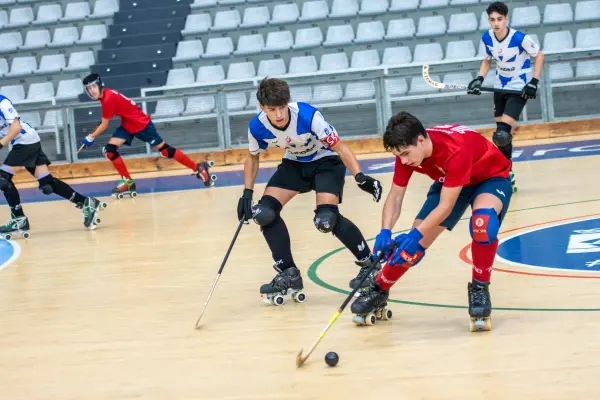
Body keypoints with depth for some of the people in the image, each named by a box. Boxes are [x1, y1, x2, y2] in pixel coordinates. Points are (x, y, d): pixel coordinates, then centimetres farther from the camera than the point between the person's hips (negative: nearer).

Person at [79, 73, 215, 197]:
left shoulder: (108, 99, -27)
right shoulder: (104, 95, 1)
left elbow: (104, 125, -19)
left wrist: (91, 137, -8)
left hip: (141, 124, -9)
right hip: (127, 125, 9)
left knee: (165, 150, -4)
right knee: (109, 150, -5)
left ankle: (199, 168, 8)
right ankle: (128, 182, 2)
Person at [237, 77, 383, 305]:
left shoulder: (308, 116, -34)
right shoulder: (257, 127, -20)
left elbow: (339, 146, -29)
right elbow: (253, 157, 2)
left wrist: (360, 177, -41)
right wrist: (247, 192, -7)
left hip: (326, 161, -5)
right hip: (295, 164, 5)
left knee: (326, 219, -26)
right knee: (264, 213, -12)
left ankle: (369, 265, -4)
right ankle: (289, 275, 3)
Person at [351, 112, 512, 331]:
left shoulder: (456, 149, -41)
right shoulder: (407, 150, -22)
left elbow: (446, 206, -38)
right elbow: (395, 196, -14)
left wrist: (416, 235, -43)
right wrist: (385, 232, -30)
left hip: (491, 178, -6)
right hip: (450, 183, 6)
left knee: (483, 220, -38)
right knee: (413, 241, -2)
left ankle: (480, 288, -17)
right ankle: (379, 292, 22)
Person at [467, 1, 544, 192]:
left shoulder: (520, 38, -23)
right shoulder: (487, 38, -8)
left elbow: (539, 55, -9)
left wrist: (534, 81, -18)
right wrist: (479, 79, -6)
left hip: (519, 88, -6)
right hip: (500, 87, 6)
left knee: (502, 134, -21)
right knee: (502, 135, 9)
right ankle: (507, 175, 21)